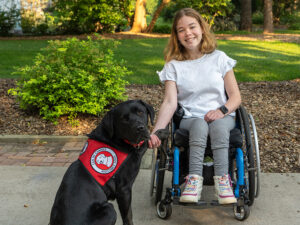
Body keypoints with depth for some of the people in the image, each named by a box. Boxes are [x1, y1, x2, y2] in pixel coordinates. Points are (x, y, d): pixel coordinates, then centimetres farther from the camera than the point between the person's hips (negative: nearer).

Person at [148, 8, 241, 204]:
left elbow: (235, 96, 5)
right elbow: (170, 102, -6)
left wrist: (222, 110, -18)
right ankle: (194, 178, -40)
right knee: (199, 125, -35)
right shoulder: (173, 66, 7)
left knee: (219, 126, -35)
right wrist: (156, 132, -22)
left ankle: (222, 180, -39)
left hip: (221, 116, 0)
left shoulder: (219, 58, 8)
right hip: (190, 118, 0)